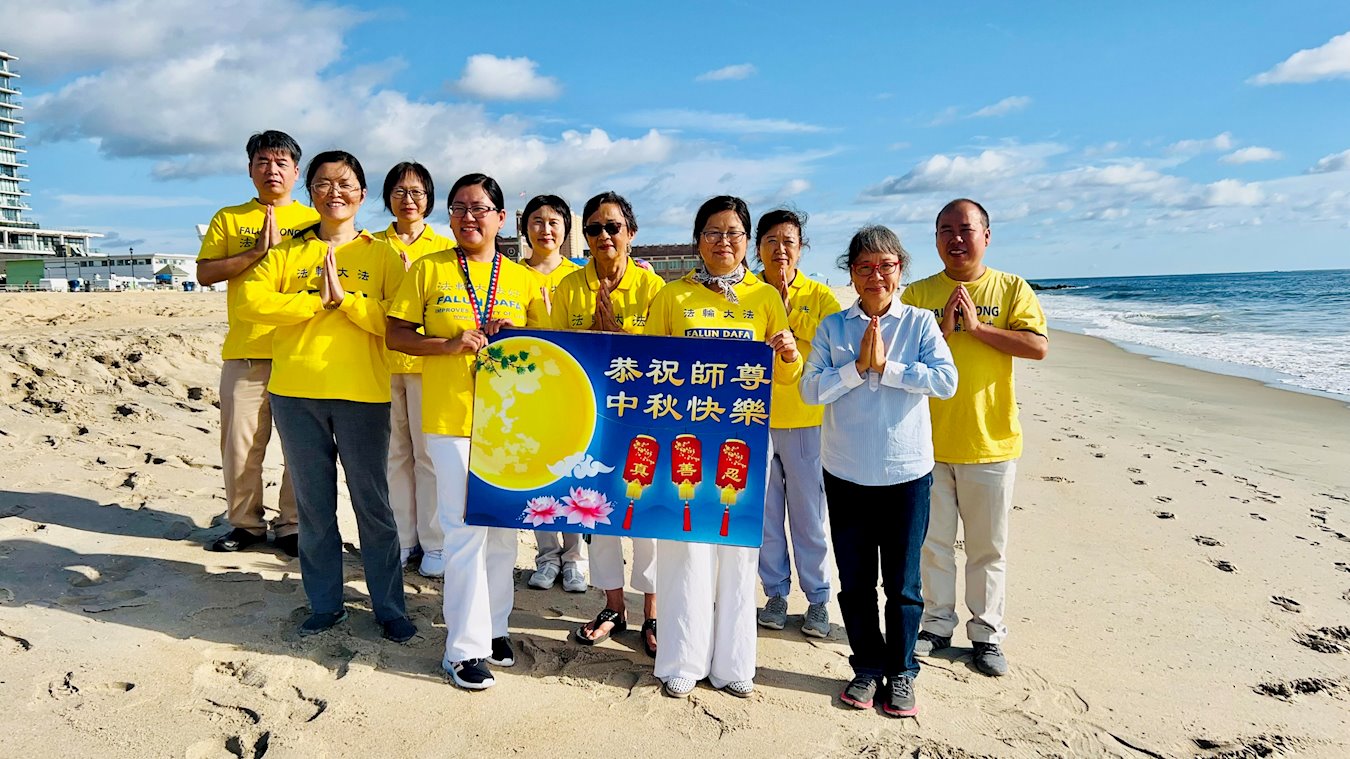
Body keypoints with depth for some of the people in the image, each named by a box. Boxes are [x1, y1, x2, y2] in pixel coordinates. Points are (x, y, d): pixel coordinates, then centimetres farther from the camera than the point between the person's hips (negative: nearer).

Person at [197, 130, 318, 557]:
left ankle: (292, 526, 14)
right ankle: (245, 523, 20)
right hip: (244, 350, 1)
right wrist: (258, 252, -9)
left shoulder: (312, 220, 11)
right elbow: (205, 273, 2)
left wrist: (282, 250, -10)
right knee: (240, 444, 4)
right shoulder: (228, 219, 13)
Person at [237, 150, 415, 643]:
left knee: (372, 504, 4)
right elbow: (251, 302, -6)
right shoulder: (288, 252, 10)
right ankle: (325, 604, 25)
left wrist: (345, 297, -16)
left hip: (362, 394, -2)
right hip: (296, 392, 3)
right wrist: (319, 301, -13)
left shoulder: (382, 254, 4)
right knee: (314, 505, 12)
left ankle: (390, 608, 16)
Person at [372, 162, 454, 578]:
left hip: (428, 361, -2)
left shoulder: (445, 247, 6)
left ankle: (434, 543, 10)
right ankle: (401, 539, 19)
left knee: (429, 454, -1)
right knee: (394, 454, 7)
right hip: (382, 361, 2)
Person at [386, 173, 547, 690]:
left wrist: (517, 338, -9)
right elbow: (396, 336, 1)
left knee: (502, 526, 11)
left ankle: (494, 626, 28)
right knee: (465, 529, -5)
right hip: (450, 417, -3)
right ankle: (465, 646, 7)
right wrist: (452, 344, -15)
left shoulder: (523, 279, 8)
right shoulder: (428, 269, 3)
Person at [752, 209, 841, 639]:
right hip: (755, 419, 2)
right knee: (764, 515, 10)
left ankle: (818, 599, 20)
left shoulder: (820, 297, -1)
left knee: (809, 517, 6)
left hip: (805, 421, -2)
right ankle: (776, 593, 26)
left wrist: (787, 309, -17)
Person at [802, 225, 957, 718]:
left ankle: (901, 672, 26)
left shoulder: (919, 323, 0)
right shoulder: (832, 326, 3)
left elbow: (946, 381, -14)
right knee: (855, 581, 11)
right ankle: (867, 668, 29)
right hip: (846, 473, 2)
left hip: (907, 472, -1)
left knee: (902, 584, 8)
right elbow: (810, 389, -6)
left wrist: (885, 366, -17)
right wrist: (858, 366, -16)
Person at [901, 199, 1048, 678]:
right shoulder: (917, 294, 3)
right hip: (928, 440, 1)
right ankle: (937, 624, 29)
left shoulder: (1012, 289, 0)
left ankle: (987, 633, 25)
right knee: (933, 541, 12)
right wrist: (943, 329, -17)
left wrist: (977, 326, -17)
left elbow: (1038, 347, -12)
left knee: (989, 547, 10)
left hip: (990, 441, -1)